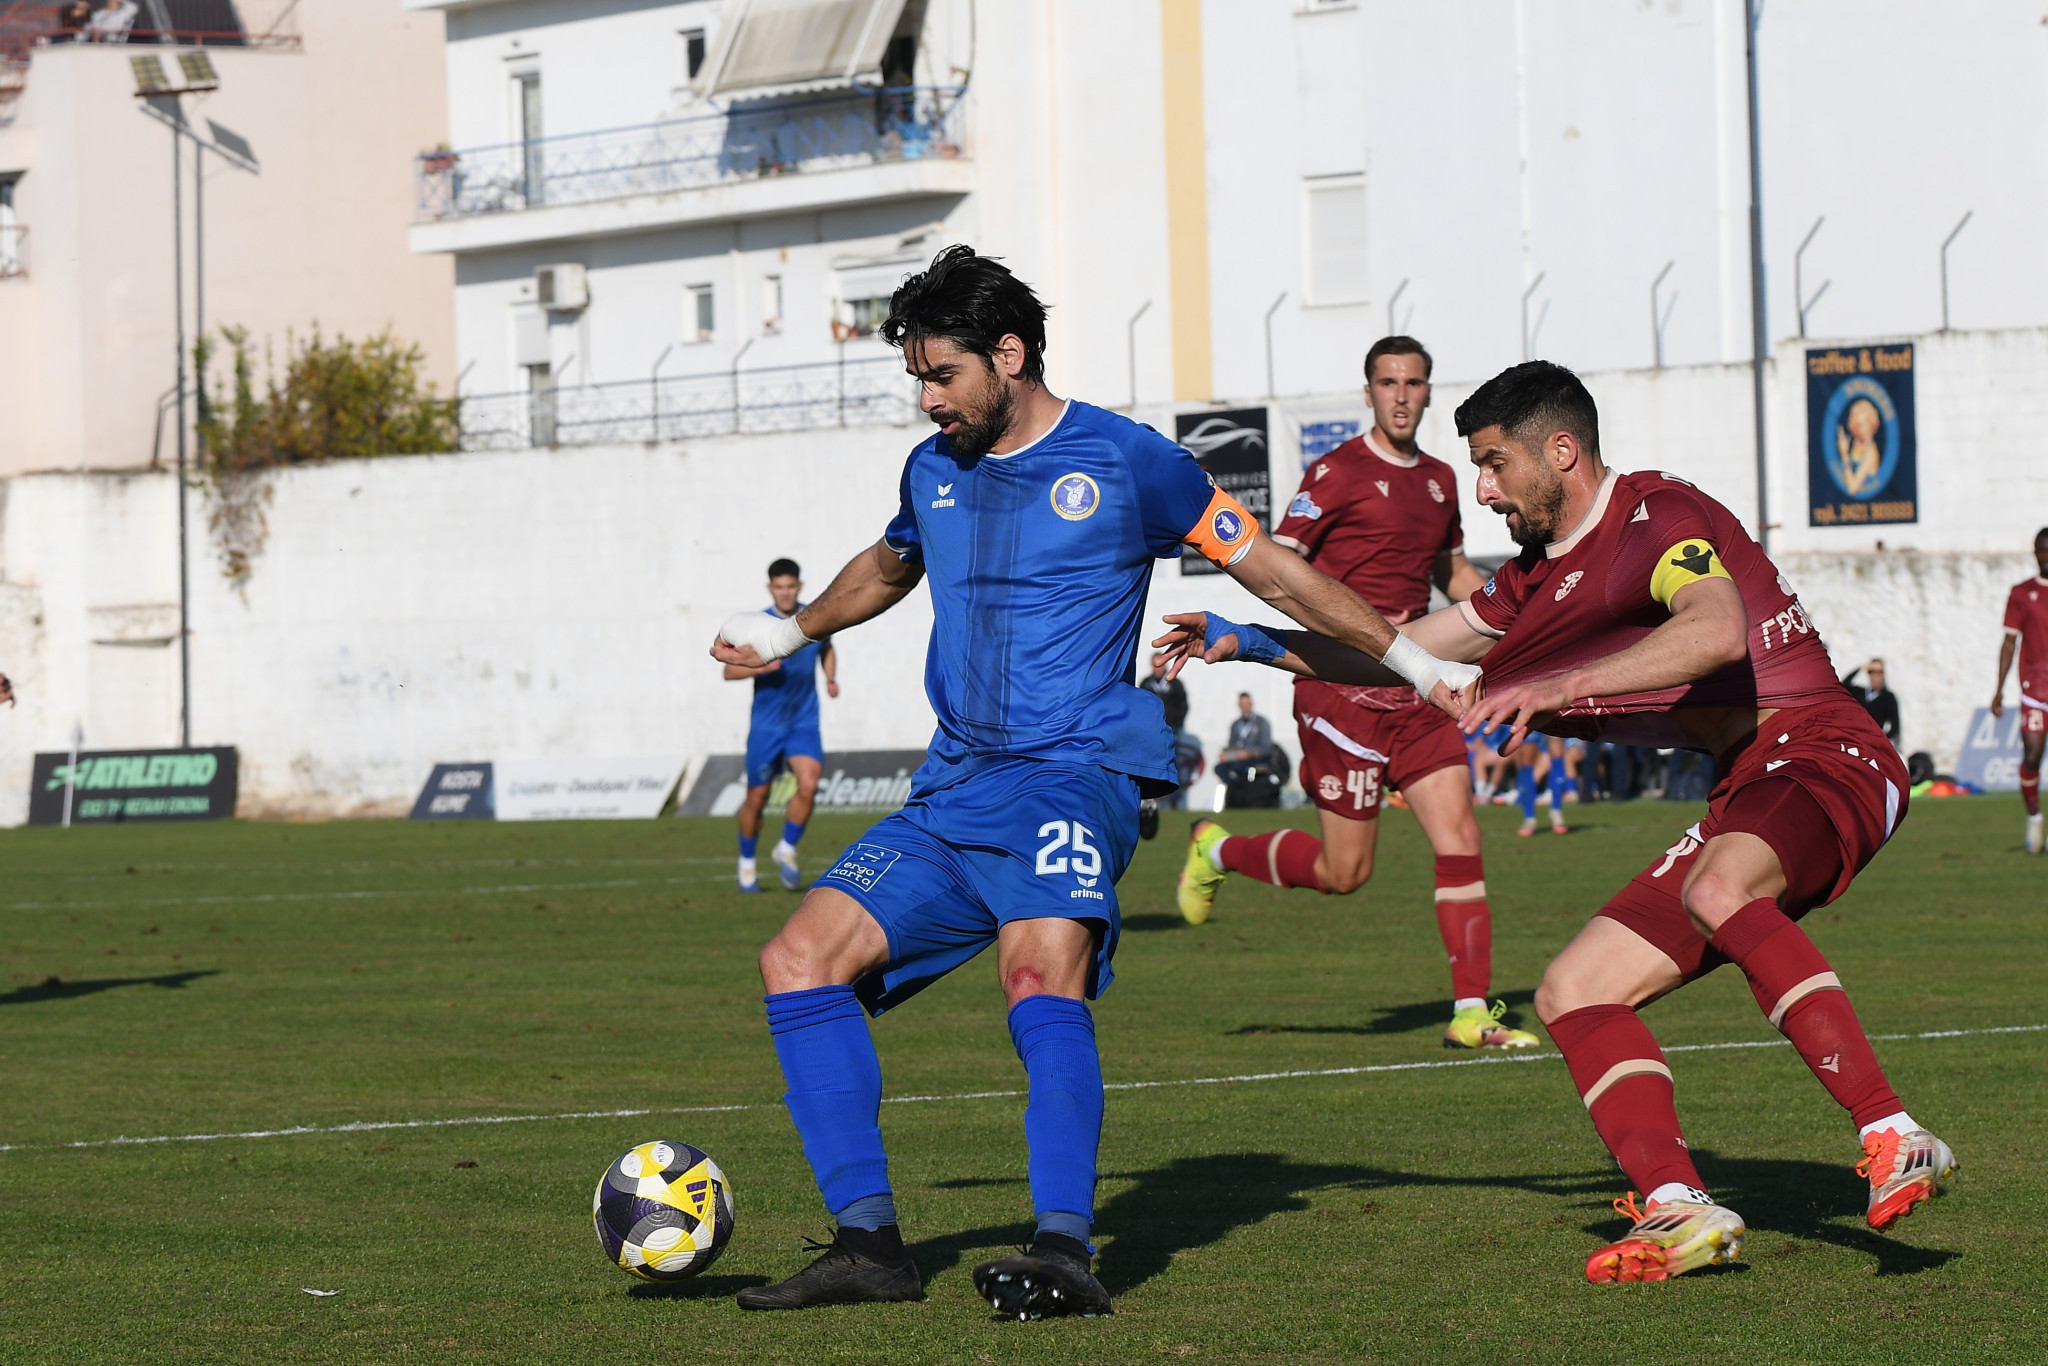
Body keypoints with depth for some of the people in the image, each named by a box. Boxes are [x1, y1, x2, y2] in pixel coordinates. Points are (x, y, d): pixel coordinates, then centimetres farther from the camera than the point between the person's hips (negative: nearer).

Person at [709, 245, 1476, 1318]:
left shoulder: (1124, 460, -2)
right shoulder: (933, 470, 14)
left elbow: (1266, 567, 6)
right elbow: (889, 567, 38)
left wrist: (1416, 663, 6)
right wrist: (787, 634, 51)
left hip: (1075, 776, -6)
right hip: (952, 788, 6)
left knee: (1040, 977, -33)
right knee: (801, 960, -9)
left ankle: (1065, 1251, -42)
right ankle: (868, 1241, -8)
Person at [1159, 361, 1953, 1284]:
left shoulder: (1657, 516, -11)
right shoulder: (1540, 576, 18)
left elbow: (1716, 630, -32)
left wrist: (1557, 688, -37)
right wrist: (1248, 644, 23)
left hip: (1822, 757, -10)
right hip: (1743, 802, 10)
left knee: (1717, 891, -39)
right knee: (1572, 995, -1)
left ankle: (1892, 1138, -38)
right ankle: (1680, 1211, -14)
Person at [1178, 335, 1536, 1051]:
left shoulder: (1439, 478, 14)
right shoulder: (1339, 472, -8)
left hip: (1414, 690, 6)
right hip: (1343, 689, -6)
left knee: (1460, 839, -6)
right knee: (1343, 872, -1)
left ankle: (1471, 1013, -4)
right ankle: (1217, 850, 26)